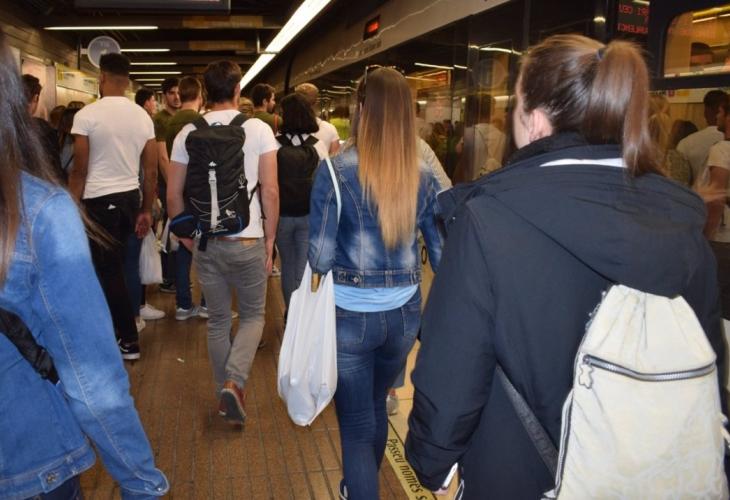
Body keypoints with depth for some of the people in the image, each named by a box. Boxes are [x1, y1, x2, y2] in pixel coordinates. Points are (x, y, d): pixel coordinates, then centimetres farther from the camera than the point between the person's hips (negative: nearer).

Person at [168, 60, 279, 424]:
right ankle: (234, 383, -5)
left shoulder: (188, 133, 1)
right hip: (247, 241, -2)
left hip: (205, 243, 3)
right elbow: (270, 191, -8)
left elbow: (173, 195, 3)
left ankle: (226, 394, 26)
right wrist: (270, 239, 1)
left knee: (218, 321, 16)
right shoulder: (258, 129, -5)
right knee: (252, 316, 15)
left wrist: (185, 235, 16)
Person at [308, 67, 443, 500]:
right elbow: (442, 253, 2)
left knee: (357, 424, 11)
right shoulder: (424, 176, -2)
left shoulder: (336, 170, -13)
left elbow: (320, 259, -13)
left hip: (351, 314, -4)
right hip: (404, 312, 5)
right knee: (377, 407, 27)